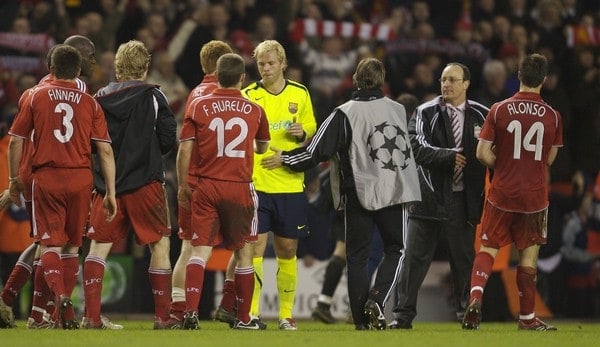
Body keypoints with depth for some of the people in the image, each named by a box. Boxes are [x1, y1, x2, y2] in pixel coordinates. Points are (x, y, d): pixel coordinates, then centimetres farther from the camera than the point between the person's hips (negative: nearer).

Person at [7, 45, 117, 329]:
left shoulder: (37, 97, 3)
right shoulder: (90, 103, 5)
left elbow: (15, 142, 2)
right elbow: (105, 150, 1)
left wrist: (14, 180, 13)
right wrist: (111, 193, 5)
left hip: (46, 178, -2)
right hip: (80, 179, 2)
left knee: (50, 243, -1)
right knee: (72, 245, 13)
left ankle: (60, 295, -27)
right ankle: (65, 311, 15)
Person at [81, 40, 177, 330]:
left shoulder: (99, 99, 4)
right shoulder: (152, 96, -4)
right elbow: (169, 139, -5)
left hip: (106, 184, 3)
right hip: (145, 183, -3)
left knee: (98, 247, 5)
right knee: (160, 244, 5)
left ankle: (91, 316, -4)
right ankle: (163, 316, 3)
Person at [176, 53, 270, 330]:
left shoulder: (198, 106, -1)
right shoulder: (254, 111, 4)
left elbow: (185, 150, -2)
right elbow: (262, 148, 21)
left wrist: (182, 186, 9)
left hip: (206, 187, 0)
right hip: (240, 188, 0)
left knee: (200, 250, -2)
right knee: (244, 252, 9)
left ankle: (190, 310, -18)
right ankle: (243, 318, 14)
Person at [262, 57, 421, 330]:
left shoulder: (345, 114, -8)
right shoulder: (398, 110, 4)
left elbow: (318, 151, -9)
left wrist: (285, 159, 4)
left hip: (359, 193, -2)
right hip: (394, 191, 2)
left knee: (357, 256, 8)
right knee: (395, 249, 13)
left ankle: (362, 318, 4)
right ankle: (376, 299, -9)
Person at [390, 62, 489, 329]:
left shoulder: (481, 116, 7)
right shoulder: (425, 113, 3)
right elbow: (418, 147, -10)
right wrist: (448, 156, -21)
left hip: (463, 199, 1)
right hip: (429, 196, -1)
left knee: (464, 258, 8)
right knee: (415, 256, -3)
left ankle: (466, 312, 21)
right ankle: (403, 315, 1)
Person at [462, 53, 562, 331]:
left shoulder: (499, 110, -7)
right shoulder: (552, 116, -3)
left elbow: (482, 153, -8)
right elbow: (549, 159, 8)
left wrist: (502, 166, 9)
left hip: (502, 193, 0)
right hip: (535, 196, 0)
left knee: (488, 248, 8)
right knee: (528, 256, 8)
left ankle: (475, 296, -15)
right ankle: (527, 318, 13)